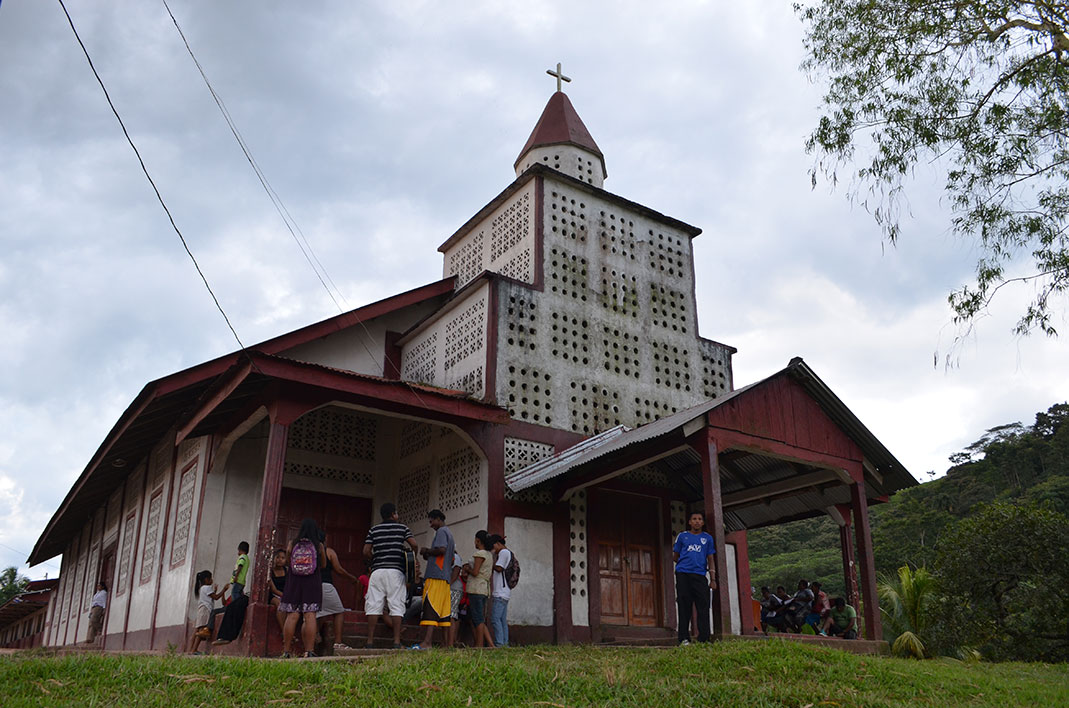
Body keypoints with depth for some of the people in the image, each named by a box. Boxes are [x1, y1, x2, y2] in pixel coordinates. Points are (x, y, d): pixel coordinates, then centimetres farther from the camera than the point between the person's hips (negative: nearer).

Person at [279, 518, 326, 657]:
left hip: (294, 583, 1)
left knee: (292, 616, 1)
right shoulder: (319, 545, 2)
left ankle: (286, 651, 0)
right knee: (310, 616, -4)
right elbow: (323, 564, 13)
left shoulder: (292, 544, 4)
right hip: (312, 583, -1)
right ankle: (309, 651, -9)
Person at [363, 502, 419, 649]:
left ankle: (370, 641, -1)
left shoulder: (374, 530, 12)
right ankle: (397, 642, -6)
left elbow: (366, 552, 4)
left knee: (374, 605, 2)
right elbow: (415, 545, -4)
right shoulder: (402, 528, 7)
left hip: (377, 571, 2)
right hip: (395, 570, -2)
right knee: (396, 605, -1)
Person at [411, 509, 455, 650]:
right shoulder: (450, 533, 26)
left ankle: (427, 642, -22)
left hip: (436, 576, -10)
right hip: (446, 577, 10)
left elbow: (441, 550, -20)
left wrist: (427, 551, -4)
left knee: (430, 608, -15)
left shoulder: (441, 531, -3)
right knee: (444, 611, 8)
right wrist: (429, 556, 20)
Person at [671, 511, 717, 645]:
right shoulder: (682, 536, 14)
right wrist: (685, 563, 5)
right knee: (684, 607, -3)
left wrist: (713, 579, 5)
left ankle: (704, 639, -3)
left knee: (703, 606, -6)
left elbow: (710, 560, 13)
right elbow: (675, 557, 19)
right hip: (683, 574, -1)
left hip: (700, 575, 1)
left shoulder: (707, 538, 16)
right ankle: (684, 638, -1)